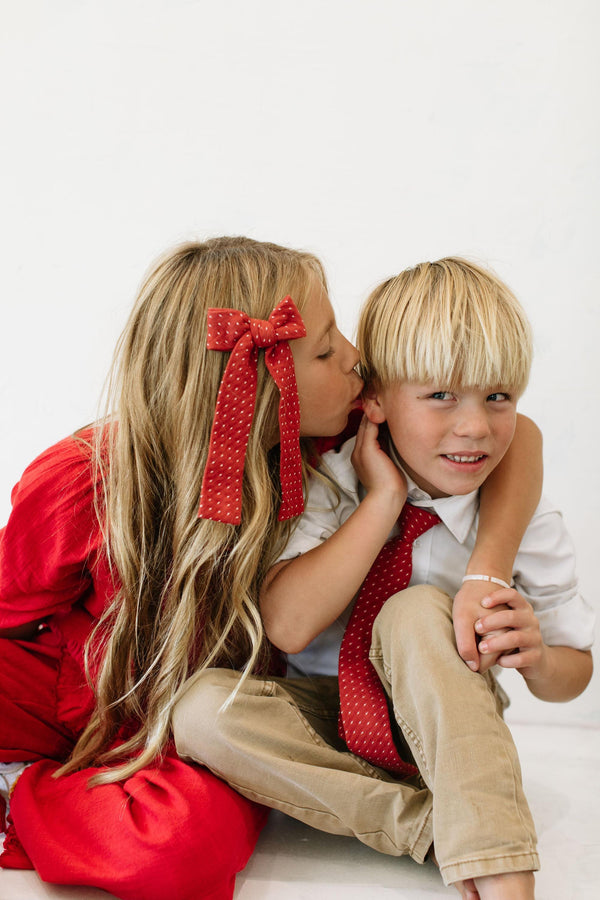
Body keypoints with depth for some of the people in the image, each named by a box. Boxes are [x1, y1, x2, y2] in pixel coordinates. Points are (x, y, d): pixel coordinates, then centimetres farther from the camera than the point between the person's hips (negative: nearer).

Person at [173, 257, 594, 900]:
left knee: (418, 612, -32)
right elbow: (287, 625, -29)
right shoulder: (328, 485, -14)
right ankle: (438, 829, -25)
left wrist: (536, 657, -26)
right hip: (326, 718, 1)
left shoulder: (524, 515, -10)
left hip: (442, 726, -1)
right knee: (201, 707, -29)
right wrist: (385, 502, -28)